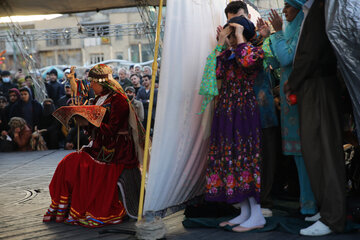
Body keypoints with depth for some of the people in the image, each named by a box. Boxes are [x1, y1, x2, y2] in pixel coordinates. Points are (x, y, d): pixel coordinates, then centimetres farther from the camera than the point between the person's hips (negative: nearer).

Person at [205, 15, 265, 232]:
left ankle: (257, 215, -7)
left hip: (244, 110, -7)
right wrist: (221, 45, 2)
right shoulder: (228, 54, 17)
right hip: (226, 112, 8)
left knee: (244, 156, -11)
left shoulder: (255, 51, -2)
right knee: (230, 157, 5)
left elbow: (247, 61, -25)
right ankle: (245, 212, 11)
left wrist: (240, 36, -13)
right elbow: (217, 73, 0)